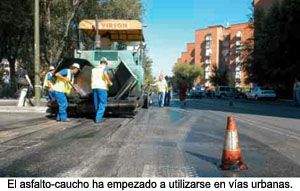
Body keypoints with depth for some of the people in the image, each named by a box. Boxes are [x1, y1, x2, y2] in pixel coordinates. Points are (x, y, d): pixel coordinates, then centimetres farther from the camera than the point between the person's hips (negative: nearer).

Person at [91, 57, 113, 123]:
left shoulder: (94, 69, 24)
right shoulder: (105, 67, 5)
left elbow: (92, 79, 20)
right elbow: (105, 73, -17)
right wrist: (109, 82, -8)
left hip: (94, 87, 6)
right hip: (101, 87, -6)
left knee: (96, 103, 13)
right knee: (102, 103, -2)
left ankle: (97, 117, 19)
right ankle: (98, 118, -8)